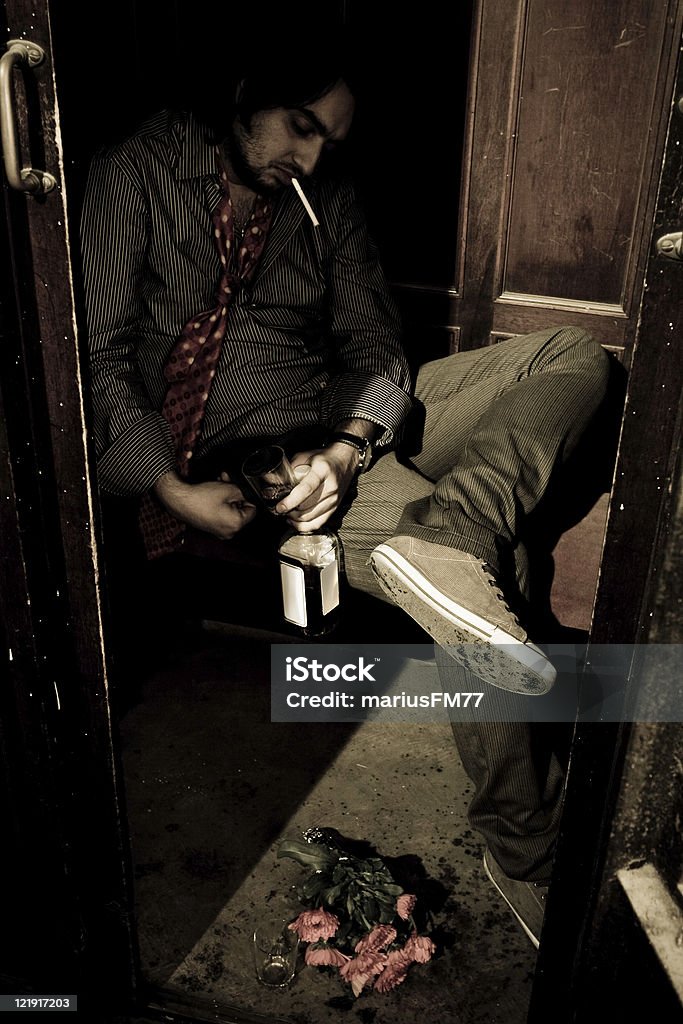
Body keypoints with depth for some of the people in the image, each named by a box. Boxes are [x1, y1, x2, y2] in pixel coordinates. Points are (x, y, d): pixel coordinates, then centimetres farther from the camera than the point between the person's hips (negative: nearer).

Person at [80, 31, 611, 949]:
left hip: (343, 432, 6)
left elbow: (373, 348, 7)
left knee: (575, 357, -10)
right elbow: (100, 354, -7)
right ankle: (525, 848, -12)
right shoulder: (137, 172, 0)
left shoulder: (330, 199, 14)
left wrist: (349, 447, -16)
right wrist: (171, 491, -19)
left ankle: (437, 533, -37)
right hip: (228, 462, -6)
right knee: (488, 561, -26)